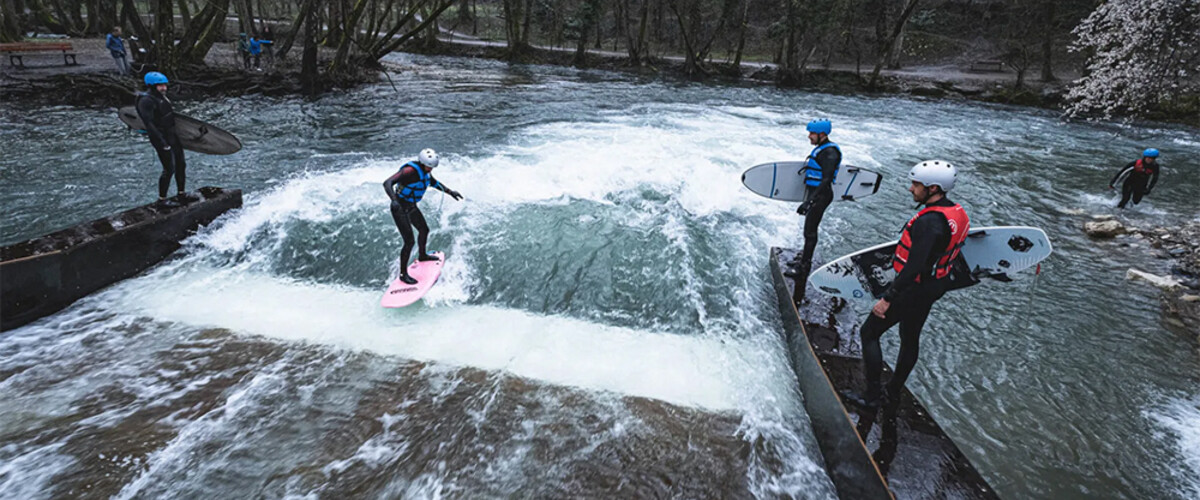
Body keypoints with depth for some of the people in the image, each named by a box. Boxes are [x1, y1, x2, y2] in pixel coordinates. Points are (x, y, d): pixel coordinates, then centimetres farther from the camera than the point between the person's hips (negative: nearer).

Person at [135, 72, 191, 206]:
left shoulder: (161, 97, 12)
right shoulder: (146, 101, -17)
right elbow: (149, 124, -22)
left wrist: (176, 137, 21)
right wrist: (162, 142, -24)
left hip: (172, 136, 9)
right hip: (162, 138, -9)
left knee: (180, 165, 14)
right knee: (169, 169, -6)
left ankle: (181, 194, 26)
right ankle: (162, 199, 7)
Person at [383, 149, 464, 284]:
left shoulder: (425, 171, -1)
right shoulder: (410, 170, -28)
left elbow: (434, 183, 22)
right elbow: (387, 183, -37)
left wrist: (449, 191, 18)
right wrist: (394, 200, -51)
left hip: (412, 207, 9)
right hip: (400, 208, -9)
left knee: (424, 230, 26)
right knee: (409, 241, -12)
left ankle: (422, 255, 52)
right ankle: (403, 274, 1)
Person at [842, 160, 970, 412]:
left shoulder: (929, 221, -28)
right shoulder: (956, 212, 3)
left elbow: (914, 266, -32)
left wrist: (887, 298, -30)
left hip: (913, 290, -10)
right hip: (932, 287, 10)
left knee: (869, 333, 0)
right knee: (910, 340, 21)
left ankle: (873, 397, 3)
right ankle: (893, 392, 38)